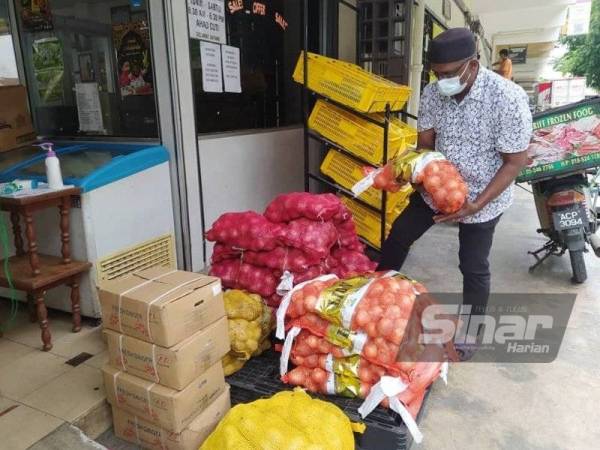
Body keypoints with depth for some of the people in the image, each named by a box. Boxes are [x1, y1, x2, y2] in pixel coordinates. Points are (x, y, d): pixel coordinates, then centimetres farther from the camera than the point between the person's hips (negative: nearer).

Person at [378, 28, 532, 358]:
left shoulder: (508, 99, -25)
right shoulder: (432, 93, -10)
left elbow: (515, 162, -21)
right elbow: (425, 142, -1)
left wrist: (476, 205, -29)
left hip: (483, 196, -5)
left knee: (473, 266, 7)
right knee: (398, 237, 11)